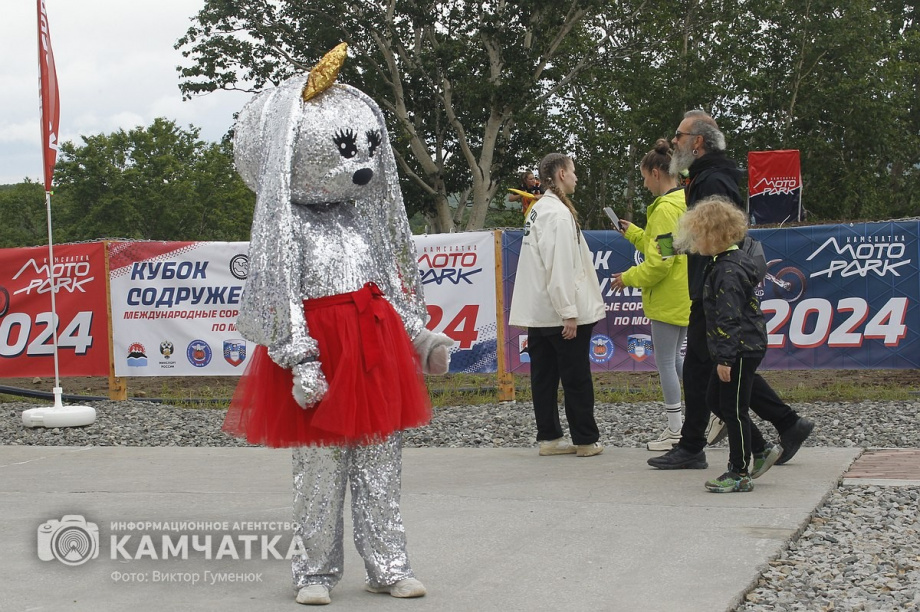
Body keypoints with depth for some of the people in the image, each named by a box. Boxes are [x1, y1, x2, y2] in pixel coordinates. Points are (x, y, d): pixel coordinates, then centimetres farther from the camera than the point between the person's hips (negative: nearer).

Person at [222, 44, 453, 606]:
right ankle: (316, 571, 14)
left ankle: (388, 566, 18)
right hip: (322, 351, -6)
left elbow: (392, 283, 19)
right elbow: (280, 299, -13)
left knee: (380, 467, 9)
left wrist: (422, 338, 15)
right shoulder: (288, 226, -7)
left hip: (377, 350, 6)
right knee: (319, 471, 2)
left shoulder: (361, 220, 13)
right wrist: (301, 362, -20)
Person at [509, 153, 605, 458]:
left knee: (544, 377, 10)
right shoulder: (558, 213, -16)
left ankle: (549, 437, 15)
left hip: (538, 313, 9)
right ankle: (586, 440, 7)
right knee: (577, 378, 0)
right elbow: (559, 267, -22)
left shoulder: (538, 209, 13)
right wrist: (569, 313, -22)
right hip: (559, 312, -9)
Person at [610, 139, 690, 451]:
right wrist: (632, 232, 21)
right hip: (685, 296, 10)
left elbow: (660, 261, -22)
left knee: (665, 362, 0)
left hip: (668, 298, -10)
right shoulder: (686, 203, 11)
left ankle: (675, 431, 7)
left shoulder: (665, 209, -19)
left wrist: (629, 278, -9)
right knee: (674, 357, 20)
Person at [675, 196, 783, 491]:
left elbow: (729, 318, -24)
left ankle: (740, 473, 8)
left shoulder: (727, 271, -21)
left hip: (741, 350, -11)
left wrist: (725, 358, -23)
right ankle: (761, 450, 25)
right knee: (715, 399, 17)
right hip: (743, 348, 11)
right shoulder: (734, 259, 12)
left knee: (733, 408, -2)